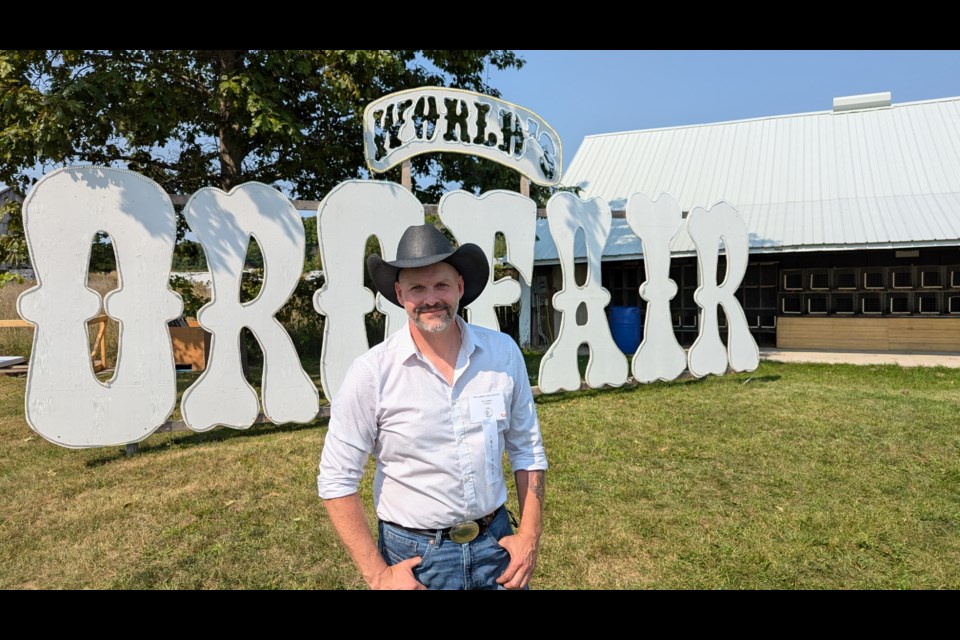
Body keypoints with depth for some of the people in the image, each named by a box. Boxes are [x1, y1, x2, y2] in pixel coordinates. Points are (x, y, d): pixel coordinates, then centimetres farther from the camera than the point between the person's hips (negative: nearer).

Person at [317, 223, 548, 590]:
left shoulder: (503, 353, -6)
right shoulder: (371, 372, -16)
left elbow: (527, 450, 3)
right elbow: (337, 481, -11)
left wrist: (530, 537, -1)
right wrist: (377, 575, -11)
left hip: (496, 544, 3)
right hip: (415, 555, -2)